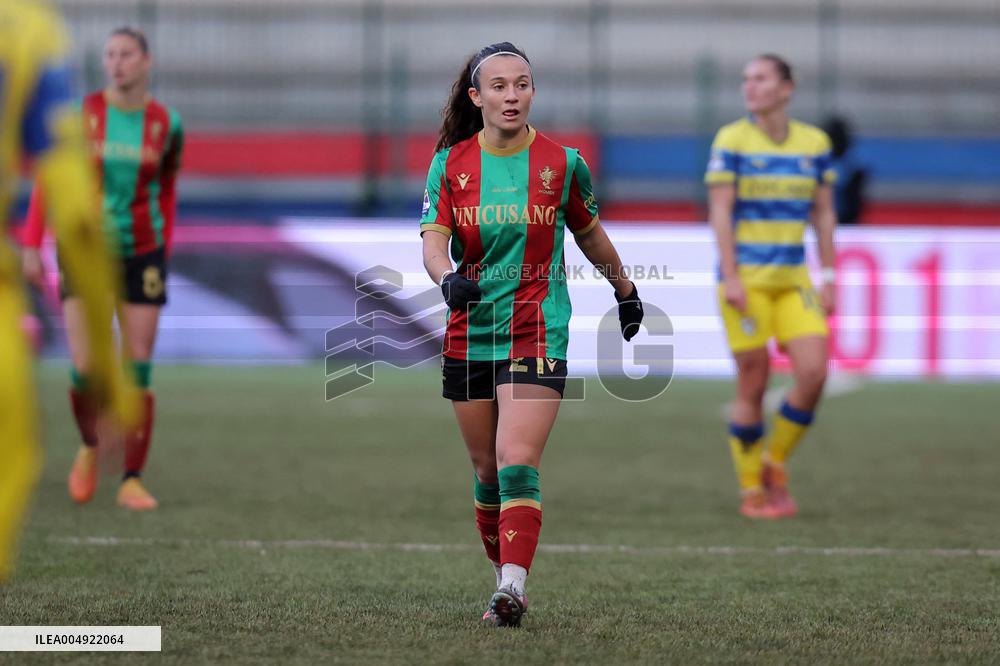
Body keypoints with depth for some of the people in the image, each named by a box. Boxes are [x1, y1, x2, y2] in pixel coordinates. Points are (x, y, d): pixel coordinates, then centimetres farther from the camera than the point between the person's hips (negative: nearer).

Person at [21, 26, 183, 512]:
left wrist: (163, 256, 14)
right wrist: (31, 247, -4)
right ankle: (89, 447, 21)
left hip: (141, 255, 1)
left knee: (137, 373, -4)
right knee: (85, 371, -10)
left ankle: (132, 482, 5)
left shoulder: (166, 125, -2)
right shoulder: (81, 115, -6)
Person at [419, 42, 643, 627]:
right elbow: (433, 243, -8)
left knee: (517, 465, -18)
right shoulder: (450, 163, 1)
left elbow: (589, 233, 17)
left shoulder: (562, 163, -1)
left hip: (538, 333, -3)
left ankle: (512, 588, -26)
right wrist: (448, 278, -30)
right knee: (487, 472, 10)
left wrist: (623, 288, 29)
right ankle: (506, 578, 26)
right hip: (469, 333, 3)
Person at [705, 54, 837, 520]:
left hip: (793, 279, 4)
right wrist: (730, 277, -15)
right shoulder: (731, 141, -4)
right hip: (745, 278, -4)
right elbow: (719, 211, -7)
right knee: (752, 385, -3)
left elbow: (824, 213, 12)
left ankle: (775, 466, 12)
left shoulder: (815, 143, 8)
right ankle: (752, 491, 11)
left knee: (813, 372, -11)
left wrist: (828, 278, 8)